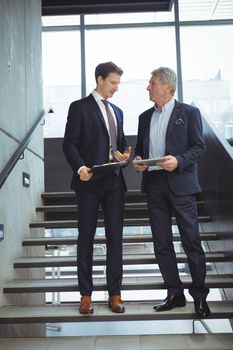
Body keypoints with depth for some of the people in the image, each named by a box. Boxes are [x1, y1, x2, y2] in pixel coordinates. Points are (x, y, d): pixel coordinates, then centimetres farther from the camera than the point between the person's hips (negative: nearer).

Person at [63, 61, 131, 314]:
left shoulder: (117, 111, 19)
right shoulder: (79, 107, 1)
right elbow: (69, 143, -6)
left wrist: (124, 153, 1)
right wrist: (80, 167, -23)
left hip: (114, 181, 5)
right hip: (89, 181, -5)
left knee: (115, 237, 5)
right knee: (86, 238, 4)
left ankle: (114, 294, 14)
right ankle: (86, 295, 13)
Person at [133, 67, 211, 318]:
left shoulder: (189, 113, 2)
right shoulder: (145, 117, 16)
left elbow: (199, 146, -2)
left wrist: (179, 161, -18)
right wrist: (137, 161, -1)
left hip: (180, 184, -5)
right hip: (154, 184, 5)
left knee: (191, 241, -1)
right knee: (161, 243, 7)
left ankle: (199, 295, 13)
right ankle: (175, 294, 19)